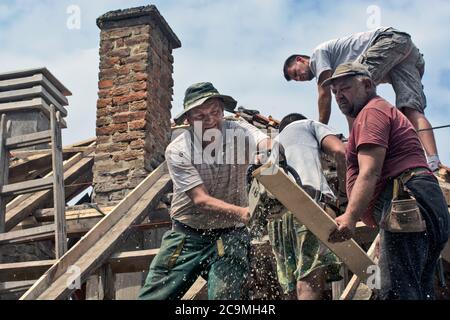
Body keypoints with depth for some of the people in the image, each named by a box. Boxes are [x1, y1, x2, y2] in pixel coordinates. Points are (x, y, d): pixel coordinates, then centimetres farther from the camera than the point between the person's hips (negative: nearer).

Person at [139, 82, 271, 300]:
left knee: (224, 294, -16)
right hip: (187, 235, 0)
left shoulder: (239, 132, -11)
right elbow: (201, 200, -23)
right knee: (152, 296, -2)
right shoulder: (177, 151, -14)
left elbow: (267, 146, -32)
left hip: (229, 234, 0)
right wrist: (245, 213, -40)